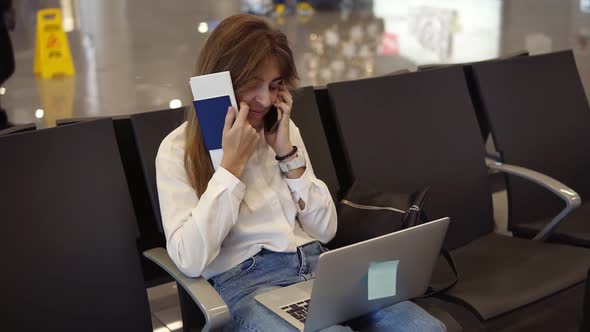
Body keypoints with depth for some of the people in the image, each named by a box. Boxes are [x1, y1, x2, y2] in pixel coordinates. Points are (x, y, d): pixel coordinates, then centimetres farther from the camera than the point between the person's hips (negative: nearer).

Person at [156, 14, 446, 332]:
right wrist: (233, 162, -11)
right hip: (246, 281, -5)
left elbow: (325, 230, 8)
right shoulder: (178, 149, -1)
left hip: (317, 265, 5)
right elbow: (190, 260, -14)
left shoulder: (282, 128, 13)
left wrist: (287, 151, -1)